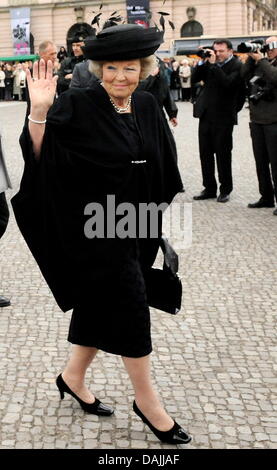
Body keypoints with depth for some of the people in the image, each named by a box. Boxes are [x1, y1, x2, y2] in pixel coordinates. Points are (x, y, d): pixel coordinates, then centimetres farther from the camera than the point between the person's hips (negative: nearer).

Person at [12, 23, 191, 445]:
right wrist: (40, 112, -34)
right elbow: (39, 155, -20)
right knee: (130, 306, -2)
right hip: (98, 227, -6)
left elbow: (162, 168, 12)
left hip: (135, 226, 6)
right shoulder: (77, 106, -13)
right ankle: (147, 400, 14)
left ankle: (73, 377, 37)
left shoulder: (147, 107, 3)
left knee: (100, 304, 16)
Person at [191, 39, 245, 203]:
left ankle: (225, 189, 15)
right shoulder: (210, 63, 8)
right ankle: (209, 188, 19)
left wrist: (214, 64, -20)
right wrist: (203, 62, -5)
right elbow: (194, 79, 5)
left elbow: (227, 83, -24)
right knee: (205, 153, 9)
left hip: (223, 117, -6)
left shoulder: (237, 66, -8)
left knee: (223, 154, 3)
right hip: (206, 115, 6)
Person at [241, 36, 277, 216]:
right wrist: (251, 58, -1)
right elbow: (244, 76, 7)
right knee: (261, 162, 12)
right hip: (257, 120, 7)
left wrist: (261, 60, -14)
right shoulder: (260, 64, 14)